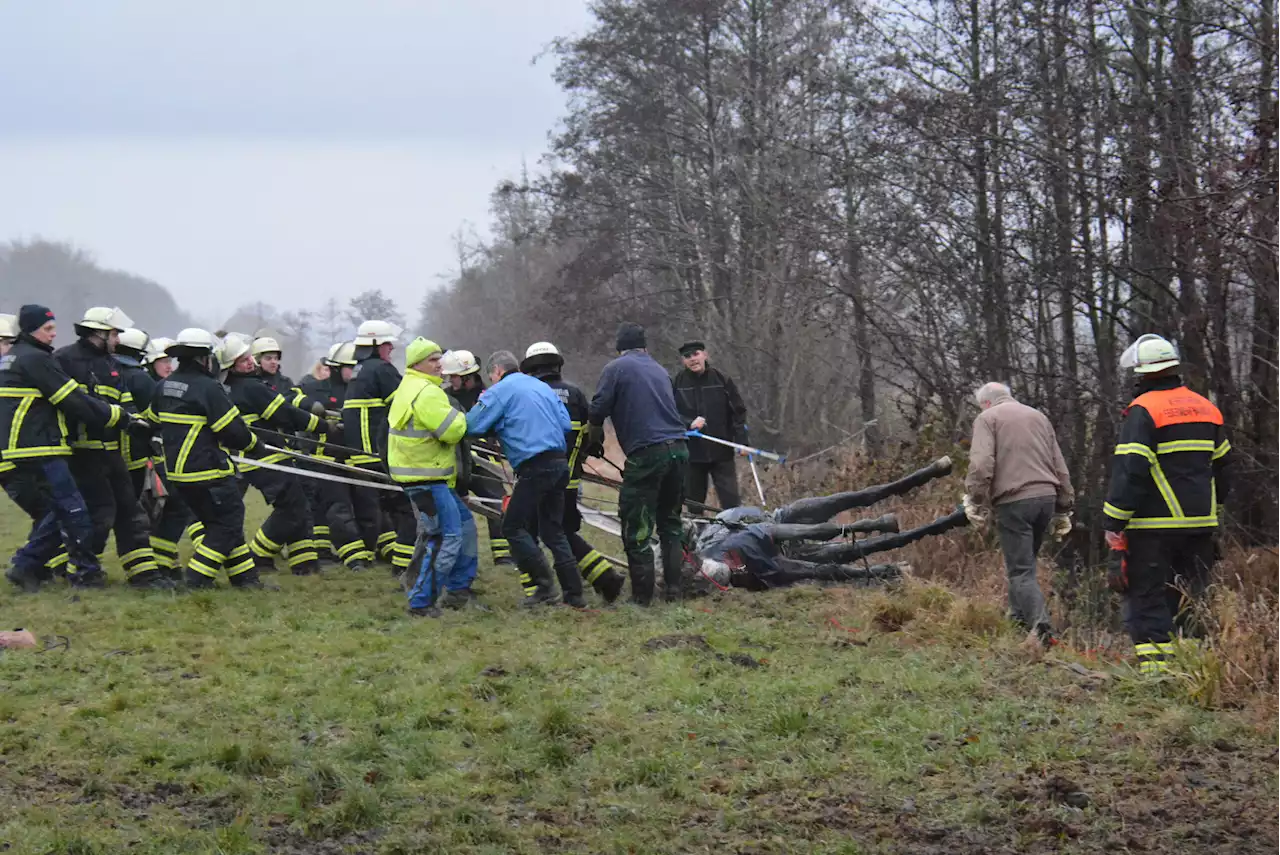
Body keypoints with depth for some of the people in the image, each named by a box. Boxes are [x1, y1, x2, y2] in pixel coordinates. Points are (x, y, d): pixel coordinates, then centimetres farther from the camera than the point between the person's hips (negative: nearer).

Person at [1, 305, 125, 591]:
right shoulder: (35, 359, -12)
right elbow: (74, 401, -13)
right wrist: (116, 414, -3)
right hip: (38, 452, -10)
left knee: (60, 511, 14)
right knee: (73, 510, -3)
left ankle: (26, 565, 11)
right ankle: (87, 572, 3)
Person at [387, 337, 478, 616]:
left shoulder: (409, 388, 17)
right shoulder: (427, 393, -18)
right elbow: (452, 431, -22)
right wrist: (459, 416, -2)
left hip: (432, 477, 11)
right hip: (425, 477, -11)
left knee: (464, 524, 20)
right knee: (447, 536, -12)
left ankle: (458, 589, 25)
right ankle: (421, 601, -10)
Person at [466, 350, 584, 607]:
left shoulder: (500, 391, -2)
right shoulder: (542, 387, 20)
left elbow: (473, 426, -7)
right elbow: (566, 424, 15)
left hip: (535, 467, -8)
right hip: (560, 463, 8)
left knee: (513, 527, 1)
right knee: (553, 530, 13)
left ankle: (544, 584, -7)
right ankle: (574, 594, 10)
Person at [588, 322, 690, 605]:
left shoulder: (616, 369, 2)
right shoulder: (659, 370, 21)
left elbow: (597, 412, -4)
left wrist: (595, 442, 13)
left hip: (647, 454, -6)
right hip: (678, 450, 6)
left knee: (637, 529, -1)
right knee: (670, 523, 17)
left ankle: (642, 595, -1)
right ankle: (674, 589, 15)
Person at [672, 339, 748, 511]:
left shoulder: (722, 380, 0)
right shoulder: (677, 383, 0)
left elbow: (738, 411, 3)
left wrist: (741, 442, -6)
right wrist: (689, 423, -17)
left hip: (721, 452, -1)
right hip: (691, 453, 1)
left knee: (730, 500, -6)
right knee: (694, 502, 9)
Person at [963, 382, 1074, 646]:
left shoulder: (987, 418, 4)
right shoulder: (1038, 416, 21)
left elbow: (981, 464, -12)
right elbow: (1060, 467, 19)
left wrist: (976, 502, -5)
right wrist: (1063, 510, 23)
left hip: (1014, 501, -6)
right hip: (1046, 496, 6)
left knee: (1021, 570, -5)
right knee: (1024, 563, 19)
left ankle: (1042, 630, -16)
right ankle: (1019, 620, 19)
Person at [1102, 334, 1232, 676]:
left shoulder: (1143, 411, -11)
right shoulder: (1206, 409, 11)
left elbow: (1129, 472, -16)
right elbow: (1223, 467, 19)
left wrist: (1113, 525, -12)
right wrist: (1212, 510, 29)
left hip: (1153, 526, -6)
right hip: (1200, 525, 7)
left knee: (1147, 598, -1)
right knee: (1189, 599, 14)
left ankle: (1155, 665, -7)